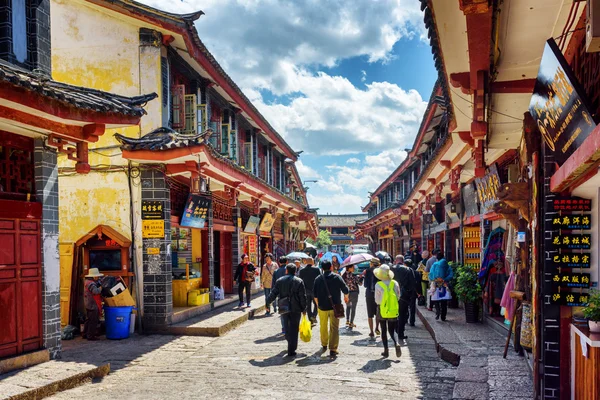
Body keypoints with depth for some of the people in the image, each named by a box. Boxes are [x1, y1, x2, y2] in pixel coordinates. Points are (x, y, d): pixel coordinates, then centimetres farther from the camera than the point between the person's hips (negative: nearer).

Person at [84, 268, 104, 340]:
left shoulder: (87, 281, 13)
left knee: (89, 320, 20)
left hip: (88, 305, 11)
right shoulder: (90, 283, -20)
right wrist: (102, 287, -17)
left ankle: (86, 334, 29)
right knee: (93, 321, -4)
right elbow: (96, 291, -30)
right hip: (93, 305, -11)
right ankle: (91, 336, 0)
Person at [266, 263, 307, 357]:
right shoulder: (299, 281, -4)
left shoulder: (279, 281, 1)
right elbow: (303, 297, -6)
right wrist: (304, 309, 3)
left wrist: (268, 303, 13)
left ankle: (289, 342, 36)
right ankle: (291, 350, -1)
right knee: (294, 329, 1)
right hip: (295, 309, -2)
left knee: (287, 326, 21)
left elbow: (273, 294, 0)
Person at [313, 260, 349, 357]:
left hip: (322, 307, 2)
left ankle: (324, 345, 34)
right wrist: (346, 297, 19)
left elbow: (315, 294, 2)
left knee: (323, 327, 20)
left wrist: (318, 304, 18)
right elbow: (345, 290, -2)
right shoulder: (337, 277, -5)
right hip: (335, 306, -2)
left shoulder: (318, 279, -2)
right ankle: (333, 349, -9)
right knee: (334, 328, -1)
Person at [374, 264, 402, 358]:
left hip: (382, 310, -2)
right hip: (393, 310, 2)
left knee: (384, 330, 12)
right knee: (392, 330, 13)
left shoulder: (378, 285, -13)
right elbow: (398, 296, 2)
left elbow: (377, 300, -8)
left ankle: (386, 350, 12)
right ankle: (396, 343, -14)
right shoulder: (395, 283, -6)